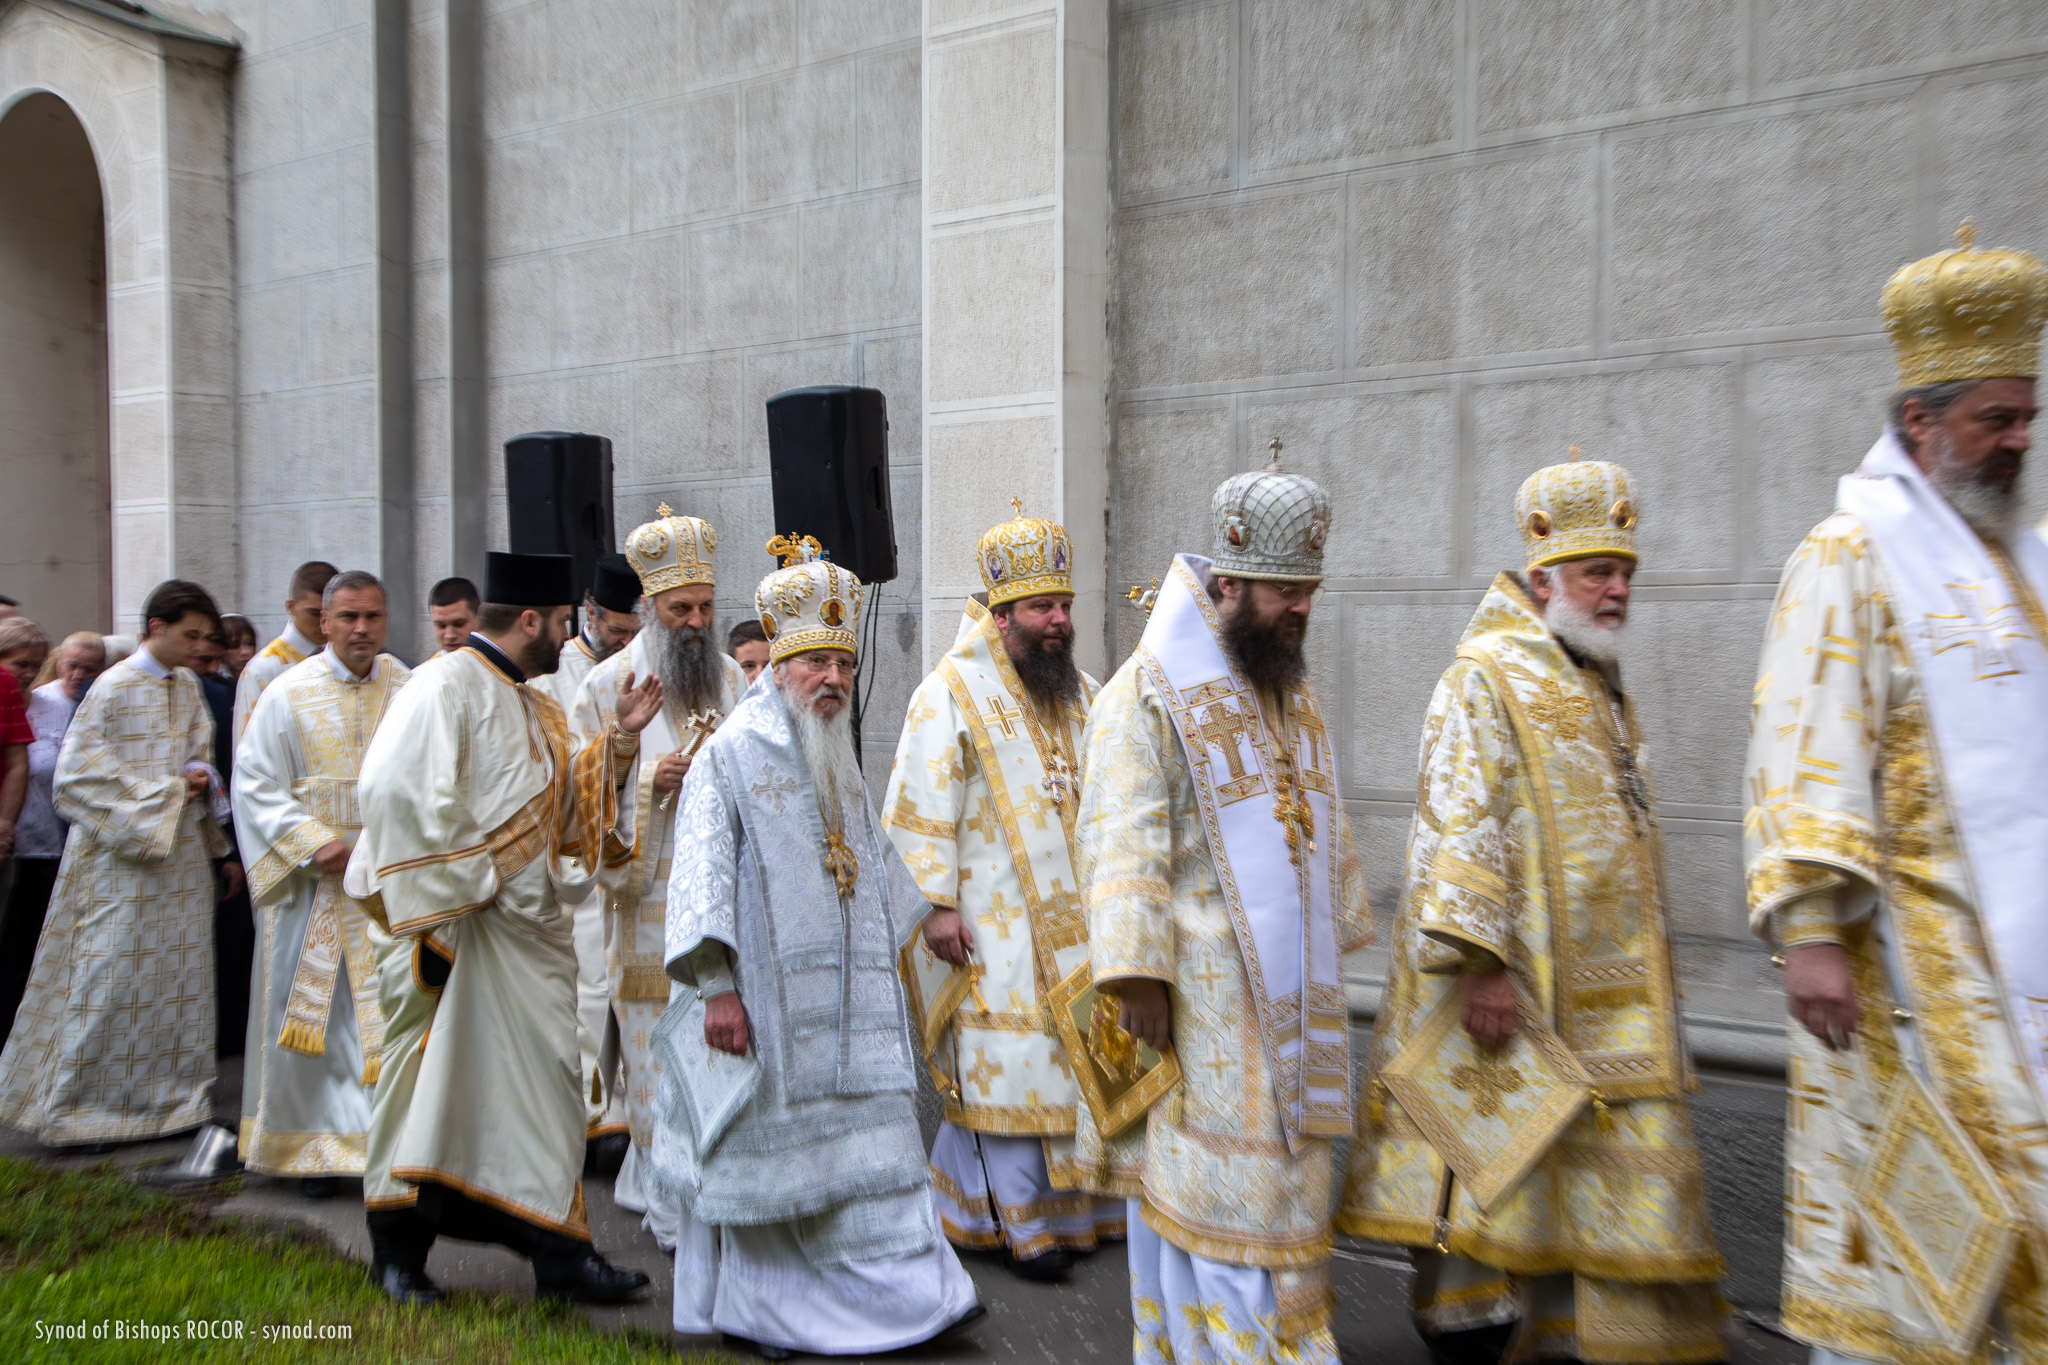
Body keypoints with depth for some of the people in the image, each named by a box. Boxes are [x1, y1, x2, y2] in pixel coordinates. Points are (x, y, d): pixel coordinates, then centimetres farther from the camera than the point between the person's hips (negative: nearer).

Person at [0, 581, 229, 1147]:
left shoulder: (188, 686, 9)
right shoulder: (114, 688, -10)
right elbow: (76, 776, -13)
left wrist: (197, 778, 0)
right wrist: (162, 793, -15)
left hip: (180, 852, 6)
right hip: (123, 856, -6)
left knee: (180, 976, 8)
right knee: (111, 978, -2)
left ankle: (173, 1096, 19)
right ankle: (71, 1108, 12)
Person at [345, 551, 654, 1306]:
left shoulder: (537, 709, 17)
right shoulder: (446, 685, -11)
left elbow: (565, 813, 18)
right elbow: (394, 790, -23)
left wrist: (617, 739, 8)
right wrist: (459, 884, -21)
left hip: (530, 929, 8)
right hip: (460, 926, -8)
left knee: (543, 1082, 9)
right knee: (436, 1079, 3)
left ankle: (558, 1250, 17)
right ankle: (398, 1251, 20)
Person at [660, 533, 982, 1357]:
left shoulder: (839, 764, 15)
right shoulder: (732, 752, -9)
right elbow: (702, 872, -16)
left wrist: (925, 913, 27)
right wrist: (716, 985, -22)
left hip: (844, 1005, 7)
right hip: (764, 1002, -6)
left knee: (864, 1144, 6)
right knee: (763, 1148, 4)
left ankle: (896, 1291, 14)